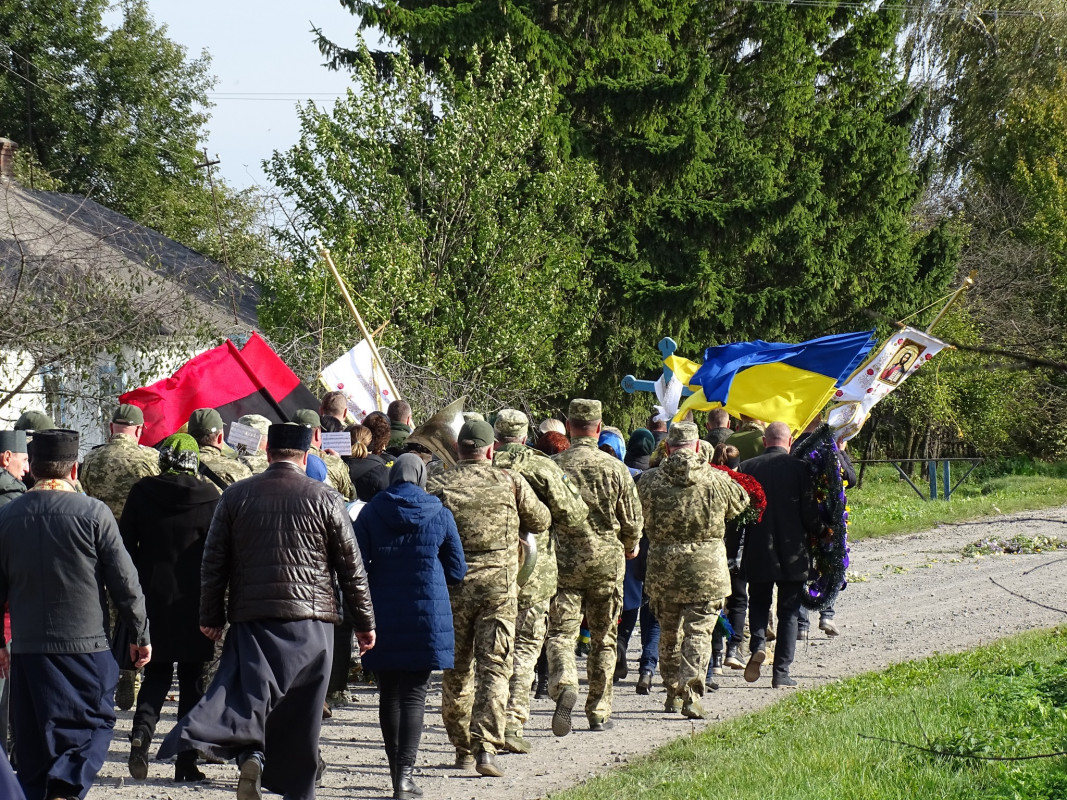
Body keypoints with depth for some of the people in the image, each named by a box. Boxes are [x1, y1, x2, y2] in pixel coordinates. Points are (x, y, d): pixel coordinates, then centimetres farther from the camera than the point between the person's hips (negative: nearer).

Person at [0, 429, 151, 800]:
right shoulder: (93, 513, -8)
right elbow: (124, 582, -6)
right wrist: (140, 634, 6)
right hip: (86, 644, -3)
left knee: (33, 741, 12)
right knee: (93, 726, 6)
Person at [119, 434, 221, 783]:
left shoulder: (142, 493, -2)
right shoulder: (209, 496, -6)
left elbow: (124, 544, 1)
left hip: (153, 597, 1)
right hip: (194, 602, -1)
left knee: (156, 673, 14)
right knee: (191, 679, 7)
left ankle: (142, 730, -13)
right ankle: (186, 761, 5)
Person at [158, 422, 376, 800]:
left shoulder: (235, 496, 5)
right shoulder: (325, 499, 1)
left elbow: (213, 563, 7)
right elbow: (351, 568, 4)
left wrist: (211, 617, 14)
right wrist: (364, 622, 12)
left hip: (252, 618, 0)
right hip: (311, 619, 0)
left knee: (248, 688, -7)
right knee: (301, 712, 8)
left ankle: (249, 753, -35)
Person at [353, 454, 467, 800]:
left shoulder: (370, 514, -1)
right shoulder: (440, 515, -1)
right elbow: (457, 571, 5)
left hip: (382, 616, 1)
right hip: (427, 615, -1)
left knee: (389, 694, 13)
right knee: (414, 695, -2)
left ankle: (397, 771, 18)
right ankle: (405, 772, -15)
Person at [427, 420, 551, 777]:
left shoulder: (438, 485, -2)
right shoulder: (510, 482, 0)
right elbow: (541, 522, 13)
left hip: (452, 587, 1)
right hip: (499, 587, -1)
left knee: (457, 671, 14)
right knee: (494, 668, -2)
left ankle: (462, 748, 22)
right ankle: (486, 747, -16)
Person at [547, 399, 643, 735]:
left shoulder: (553, 465, -5)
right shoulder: (615, 468, -4)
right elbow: (632, 521, 1)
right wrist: (631, 545, 22)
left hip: (564, 560, -1)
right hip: (606, 560, 1)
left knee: (561, 632, 0)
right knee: (603, 639, 12)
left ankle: (564, 684, -29)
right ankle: (599, 712, 18)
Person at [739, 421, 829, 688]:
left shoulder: (747, 468, -3)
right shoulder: (799, 468, -9)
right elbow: (810, 513, -9)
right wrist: (823, 533, 11)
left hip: (757, 553, 1)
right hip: (792, 553, -1)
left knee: (758, 603, 20)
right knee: (788, 611, 8)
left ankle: (757, 645, -7)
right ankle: (781, 673, 5)